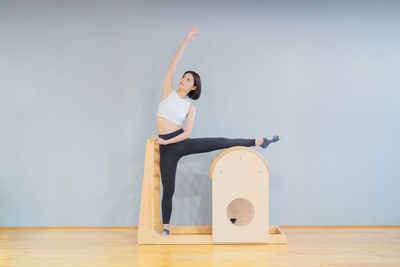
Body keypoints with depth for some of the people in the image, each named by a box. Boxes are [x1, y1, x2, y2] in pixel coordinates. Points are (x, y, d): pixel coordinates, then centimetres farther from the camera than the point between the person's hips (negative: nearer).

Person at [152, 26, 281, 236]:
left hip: (182, 142, 1)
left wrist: (166, 141, -16)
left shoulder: (190, 107, 4)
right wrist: (186, 41, -5)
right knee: (168, 190, 3)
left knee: (222, 142, -7)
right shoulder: (168, 91, 5)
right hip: (166, 148, -1)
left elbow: (187, 133, -5)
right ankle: (165, 228, 19)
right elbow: (173, 65, -3)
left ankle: (260, 141, 8)